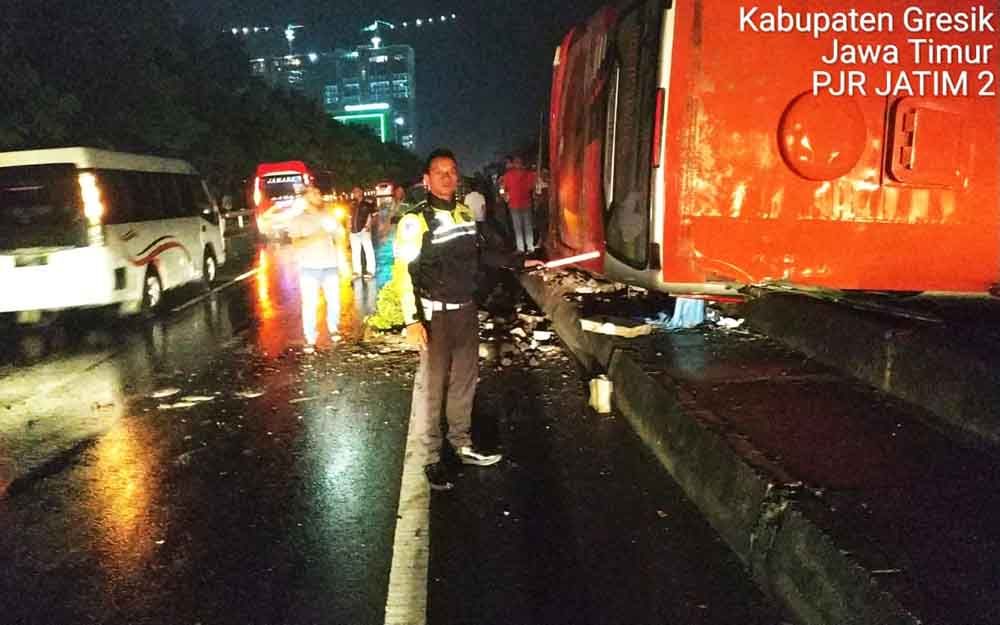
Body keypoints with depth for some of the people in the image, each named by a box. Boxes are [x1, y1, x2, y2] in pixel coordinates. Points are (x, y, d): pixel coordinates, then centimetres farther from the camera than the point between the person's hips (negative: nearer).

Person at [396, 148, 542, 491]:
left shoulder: (464, 213, 8)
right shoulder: (415, 221, -13)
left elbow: (478, 253, 22)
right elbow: (405, 273, -15)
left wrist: (519, 261, 21)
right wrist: (412, 320, -22)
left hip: (466, 309, 7)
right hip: (436, 314, -7)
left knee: (465, 379, 16)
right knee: (431, 385, 0)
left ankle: (462, 444, 31)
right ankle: (431, 458, 13)